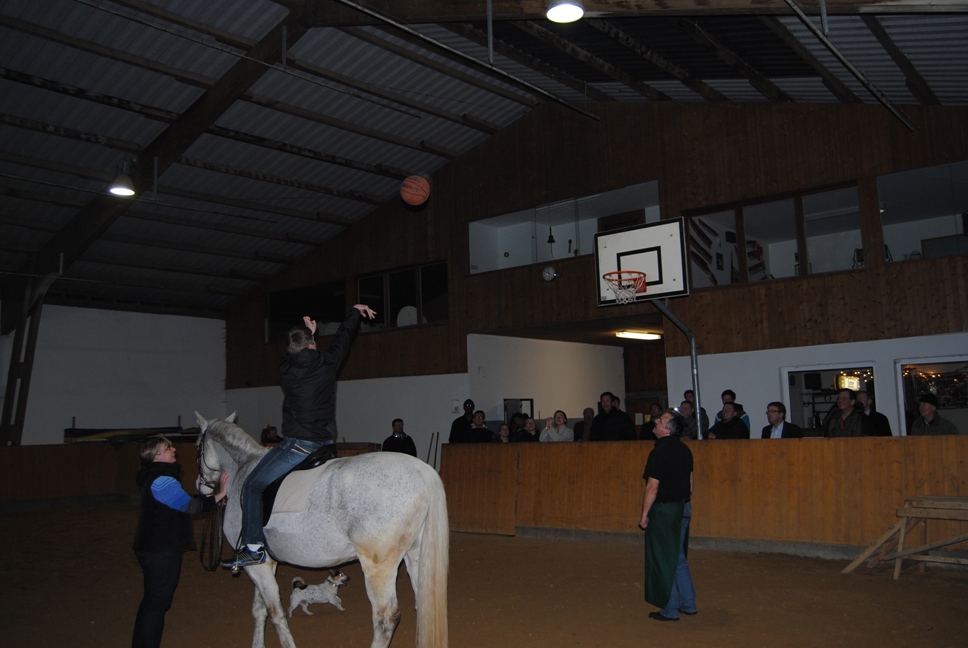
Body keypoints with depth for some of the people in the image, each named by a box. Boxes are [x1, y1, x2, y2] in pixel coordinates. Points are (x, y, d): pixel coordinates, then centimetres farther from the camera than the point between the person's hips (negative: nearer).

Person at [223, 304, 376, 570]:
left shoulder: (286, 369, -5)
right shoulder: (327, 363, 0)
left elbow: (294, 353, 20)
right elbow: (344, 337, 18)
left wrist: (306, 333, 33)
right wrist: (356, 311, 33)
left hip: (299, 444, -5)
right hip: (326, 443, 6)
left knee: (253, 486, 0)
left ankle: (253, 547, -6)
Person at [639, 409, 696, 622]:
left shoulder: (659, 452, -19)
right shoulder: (684, 450, 6)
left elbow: (653, 487, -20)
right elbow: (690, 481, 14)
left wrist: (644, 515, -13)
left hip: (664, 509, -8)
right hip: (683, 508, 8)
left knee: (664, 561, 3)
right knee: (678, 558, 19)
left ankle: (669, 610, 11)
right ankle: (688, 603, 25)